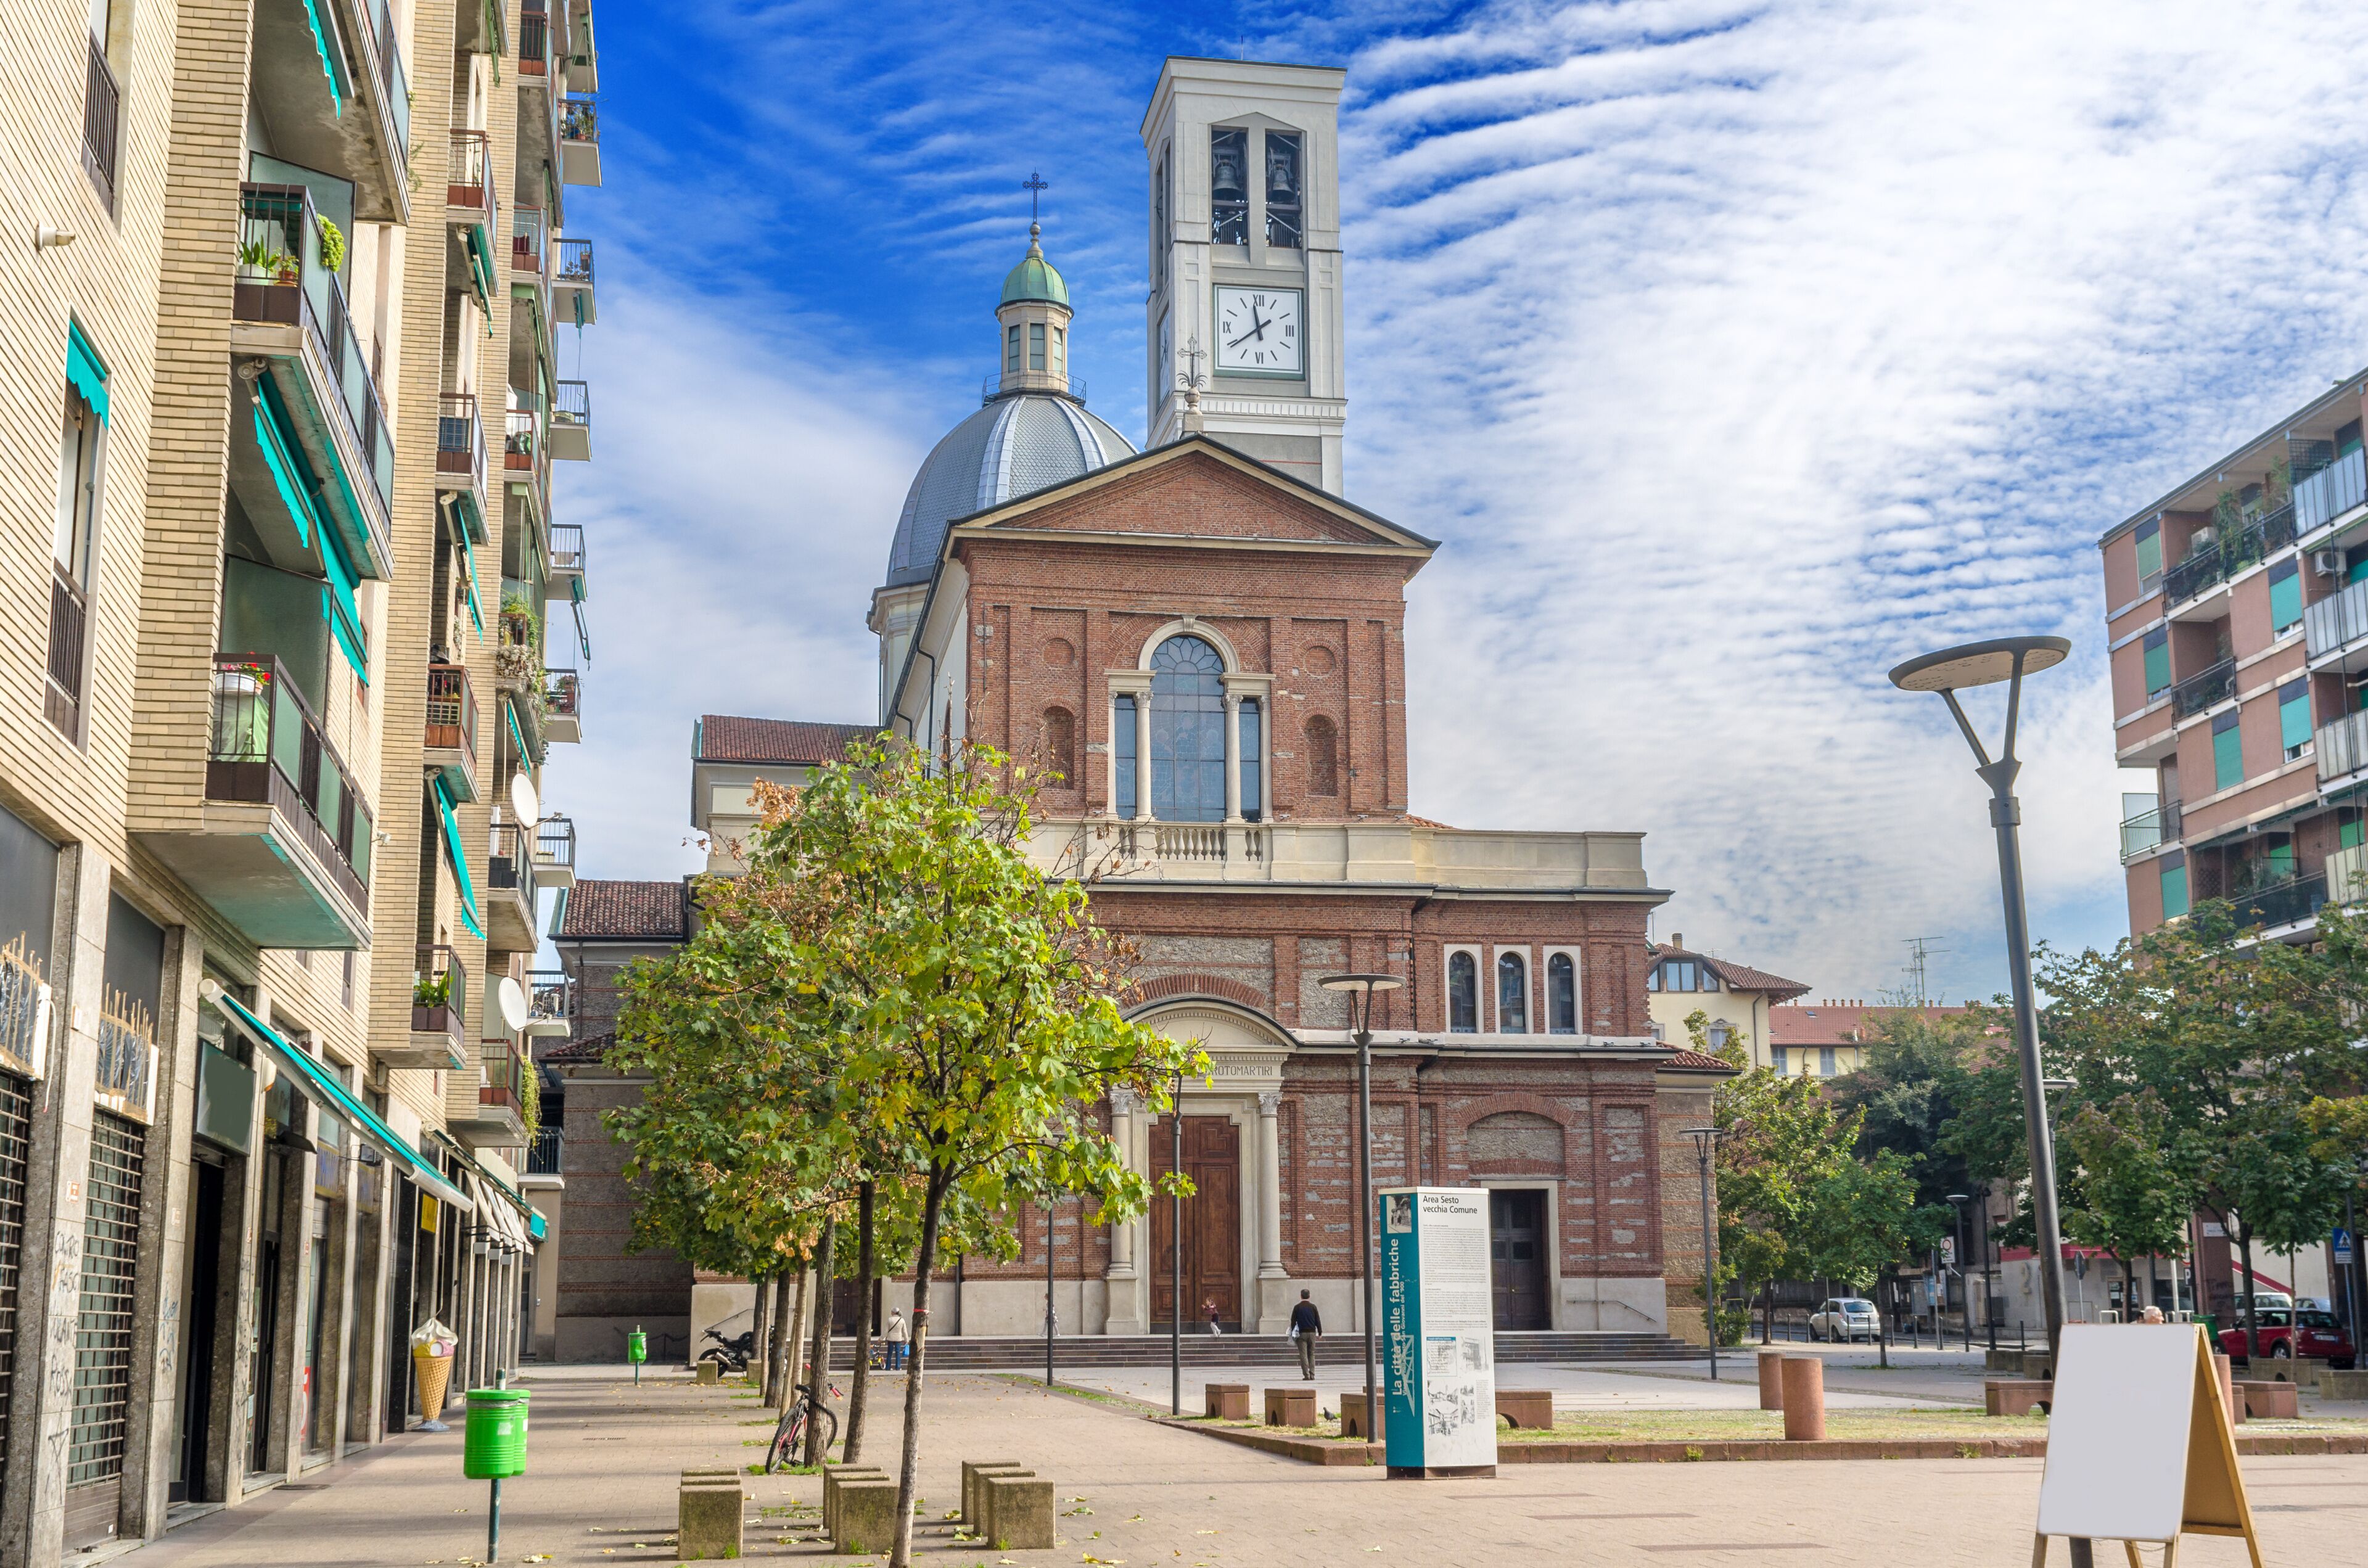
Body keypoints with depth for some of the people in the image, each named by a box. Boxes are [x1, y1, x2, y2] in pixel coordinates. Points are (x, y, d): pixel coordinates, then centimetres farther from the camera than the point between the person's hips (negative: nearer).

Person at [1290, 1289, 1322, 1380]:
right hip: (1312, 1333, 2)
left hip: (1301, 1333, -2)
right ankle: (1312, 1375, 4)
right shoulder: (1313, 1307, 2)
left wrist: (1293, 1333, 8)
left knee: (1303, 1355, -2)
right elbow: (1318, 1320, 3)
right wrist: (1320, 1333, 10)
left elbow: (1293, 1321, 0)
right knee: (1312, 1354, 9)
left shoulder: (1297, 1307, -2)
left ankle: (1306, 1375, -9)